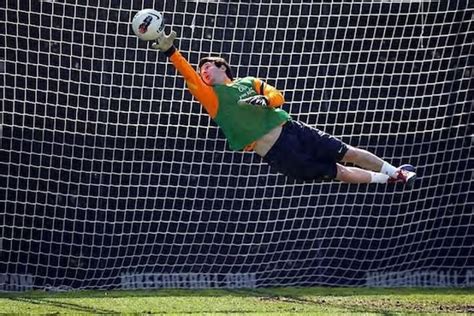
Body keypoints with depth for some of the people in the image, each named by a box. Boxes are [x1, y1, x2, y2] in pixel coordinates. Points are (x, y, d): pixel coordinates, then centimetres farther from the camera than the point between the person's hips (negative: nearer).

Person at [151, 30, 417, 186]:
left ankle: (394, 171, 22)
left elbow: (278, 96, 8)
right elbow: (190, 77, -12)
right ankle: (387, 179, 17)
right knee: (338, 172, -1)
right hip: (277, 154, -3)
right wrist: (171, 51, -26)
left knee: (347, 153, 5)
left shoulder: (250, 83, 14)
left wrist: (265, 100, -15)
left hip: (290, 129, 3)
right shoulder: (212, 97, 3)